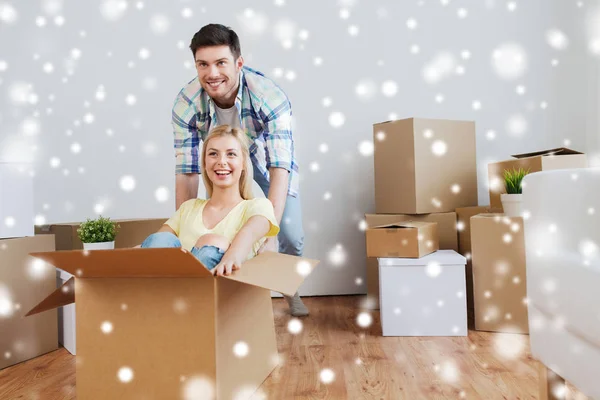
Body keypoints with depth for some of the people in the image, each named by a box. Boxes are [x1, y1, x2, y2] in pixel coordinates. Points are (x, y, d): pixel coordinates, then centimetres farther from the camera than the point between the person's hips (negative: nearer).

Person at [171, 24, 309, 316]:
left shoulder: (270, 97, -38)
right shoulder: (186, 104, -29)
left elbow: (279, 168, -42)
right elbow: (186, 172, -24)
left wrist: (268, 235, -51)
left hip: (267, 157, -2)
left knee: (291, 236, -7)